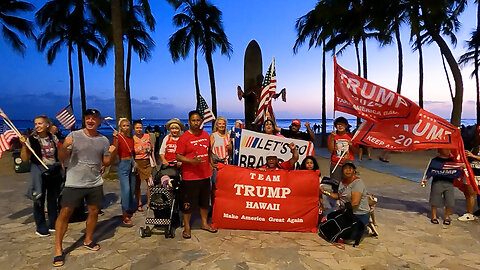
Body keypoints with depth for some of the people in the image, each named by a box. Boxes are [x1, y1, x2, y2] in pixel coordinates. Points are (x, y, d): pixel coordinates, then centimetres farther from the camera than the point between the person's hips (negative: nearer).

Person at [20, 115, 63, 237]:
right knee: (39, 200, 3)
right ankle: (41, 228, 17)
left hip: (55, 171, 3)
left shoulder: (53, 138, 3)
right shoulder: (31, 139, -6)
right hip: (39, 172, -3)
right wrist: (24, 145, -19)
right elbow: (25, 159, -8)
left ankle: (53, 224, 26)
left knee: (53, 199, 12)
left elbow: (59, 154, 13)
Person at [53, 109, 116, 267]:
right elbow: (61, 158, -4)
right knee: (65, 213, 0)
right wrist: (64, 146, -23)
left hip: (95, 183, 3)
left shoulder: (104, 140, 4)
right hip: (74, 183, -3)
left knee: (94, 211, 12)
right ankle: (58, 249, 13)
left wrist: (112, 153, -10)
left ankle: (88, 240, 33)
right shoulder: (74, 135, -5)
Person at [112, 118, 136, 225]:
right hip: (123, 164, -7)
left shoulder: (131, 138, 12)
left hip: (131, 164, 7)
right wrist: (116, 139, -30)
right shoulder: (118, 137, -7)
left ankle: (130, 209, 30)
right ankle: (125, 215, -6)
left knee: (132, 189, 13)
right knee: (126, 189, -13)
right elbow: (115, 151, -21)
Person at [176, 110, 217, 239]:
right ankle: (187, 227, 21)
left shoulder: (206, 135, 7)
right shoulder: (184, 138, -11)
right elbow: (178, 156, -13)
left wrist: (211, 161, 14)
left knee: (205, 201, 18)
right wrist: (192, 161, -26)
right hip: (189, 176, -6)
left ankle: (204, 223, 36)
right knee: (188, 203, 3)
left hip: (205, 175, 6)